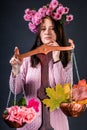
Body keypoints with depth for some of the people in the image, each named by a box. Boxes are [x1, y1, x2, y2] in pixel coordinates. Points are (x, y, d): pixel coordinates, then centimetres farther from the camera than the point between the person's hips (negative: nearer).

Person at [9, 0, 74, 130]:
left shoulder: (66, 60, -2)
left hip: (55, 119, 0)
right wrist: (16, 70, -24)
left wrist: (56, 60, -16)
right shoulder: (29, 58, -3)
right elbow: (16, 90, -5)